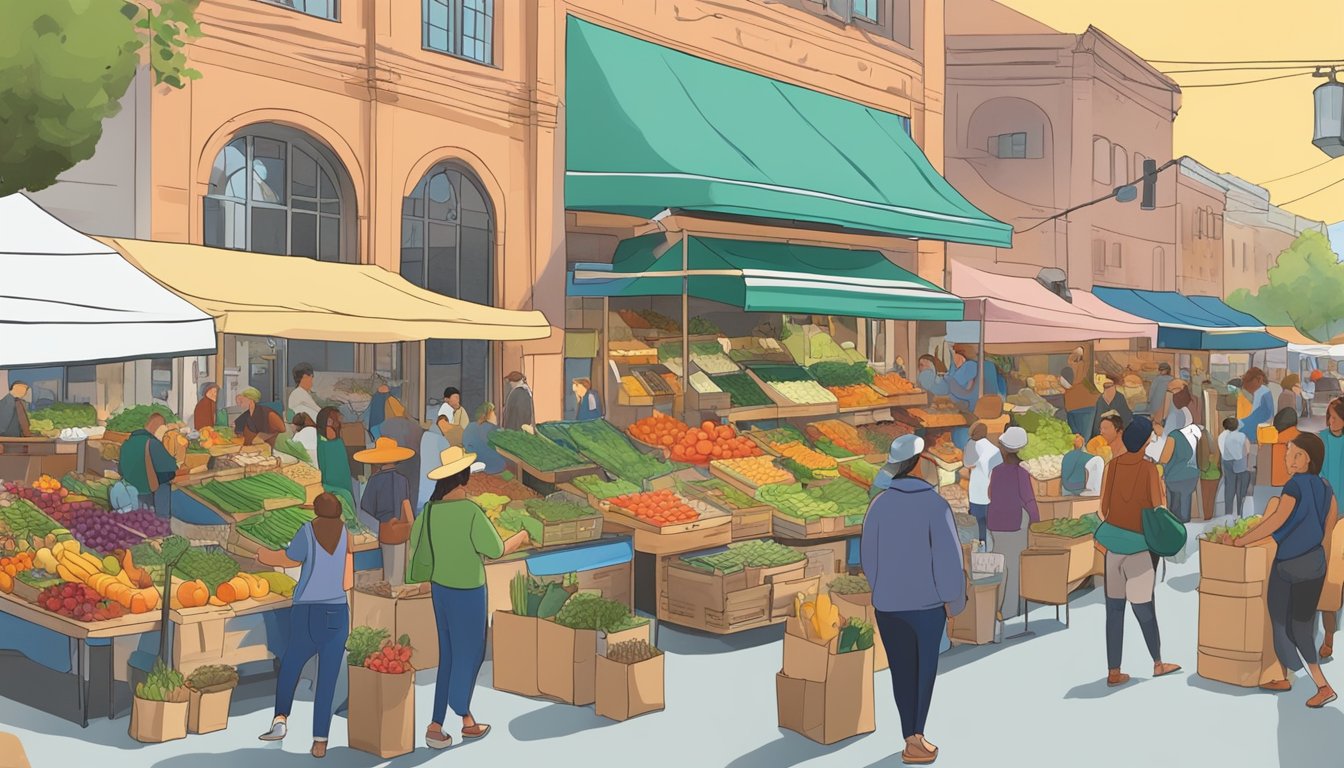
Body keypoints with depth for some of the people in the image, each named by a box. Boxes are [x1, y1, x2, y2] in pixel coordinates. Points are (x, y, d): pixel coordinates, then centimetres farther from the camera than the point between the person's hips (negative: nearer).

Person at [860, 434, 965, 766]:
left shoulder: (880, 503, -7)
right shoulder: (935, 504, -16)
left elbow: (868, 554, 1)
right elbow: (947, 556, -16)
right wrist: (953, 599, -2)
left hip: (888, 602, 2)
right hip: (927, 601, -2)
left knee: (901, 670, 12)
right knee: (925, 669, 12)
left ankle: (912, 739, 16)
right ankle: (916, 737, 4)